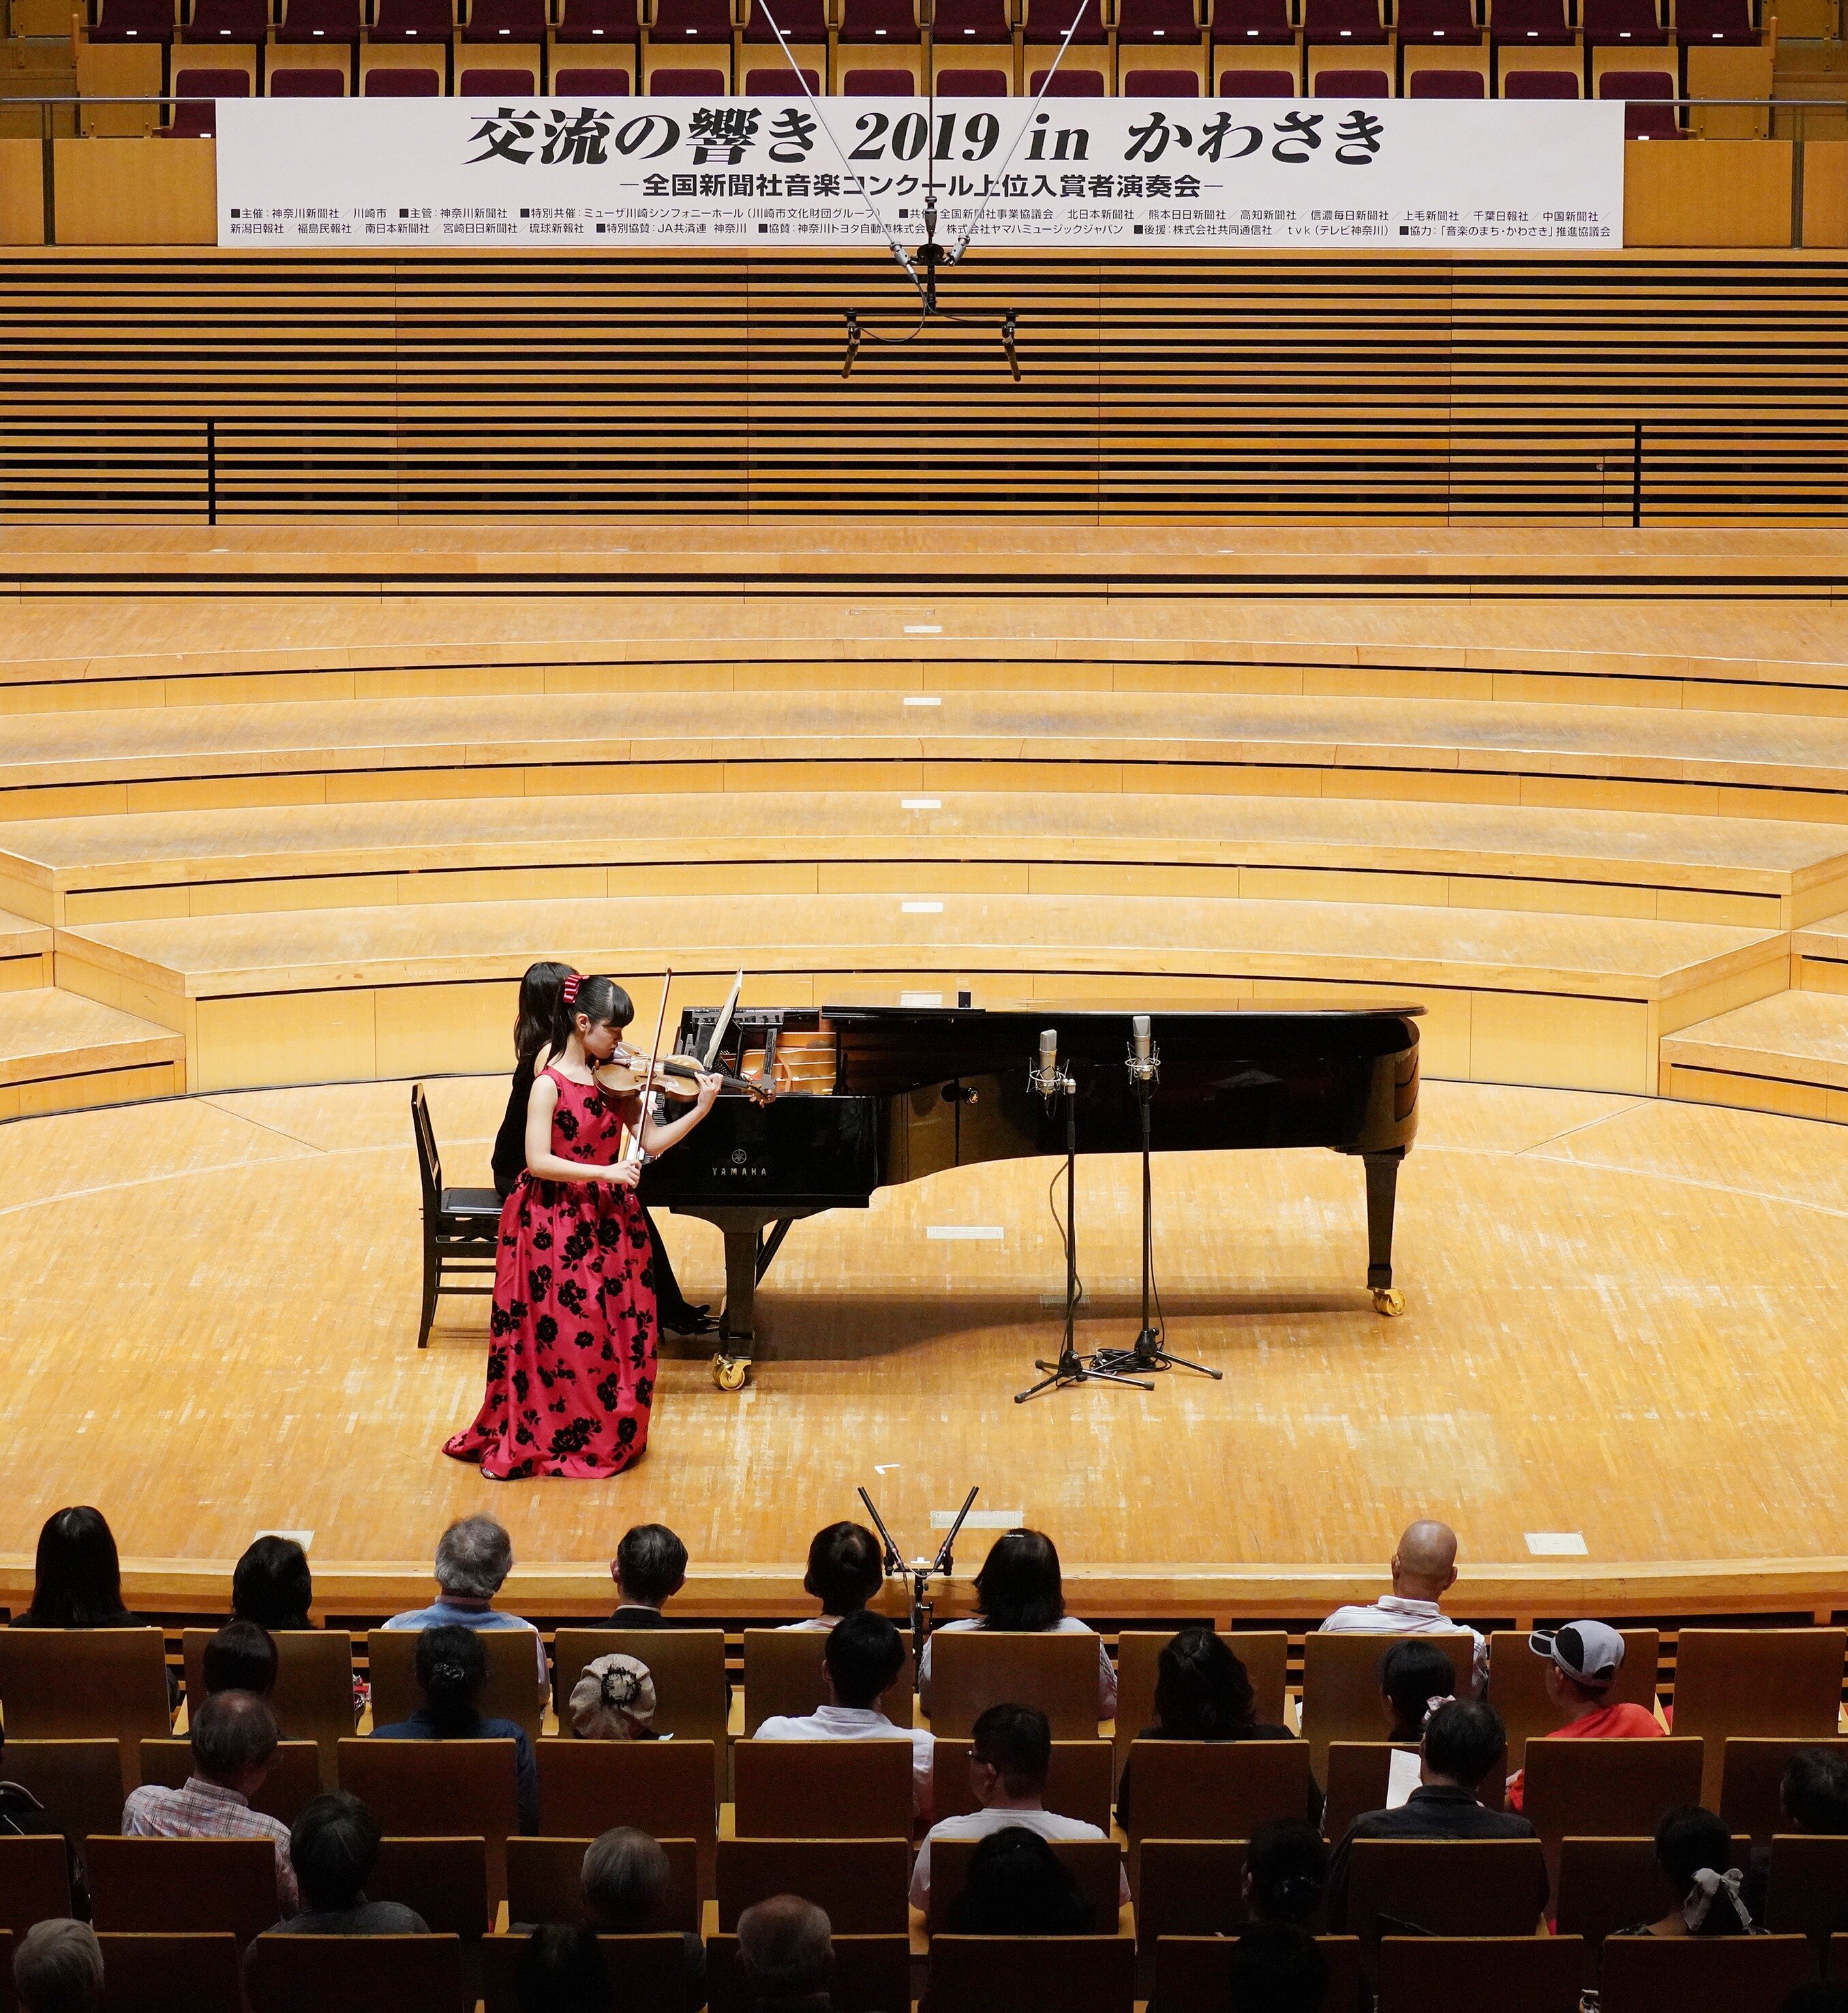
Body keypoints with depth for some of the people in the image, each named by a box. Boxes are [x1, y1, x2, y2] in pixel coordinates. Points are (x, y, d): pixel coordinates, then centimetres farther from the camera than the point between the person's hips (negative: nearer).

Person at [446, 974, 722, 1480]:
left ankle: (609, 1437, 22)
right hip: (554, 1225, -6)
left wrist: (701, 1110, -11)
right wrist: (605, 1172, -26)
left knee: (619, 1335, 7)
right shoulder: (549, 1085, -14)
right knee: (555, 1336, -1)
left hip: (608, 1220, 6)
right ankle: (530, 1442, 14)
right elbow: (538, 1162, -21)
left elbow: (651, 1141, 2)